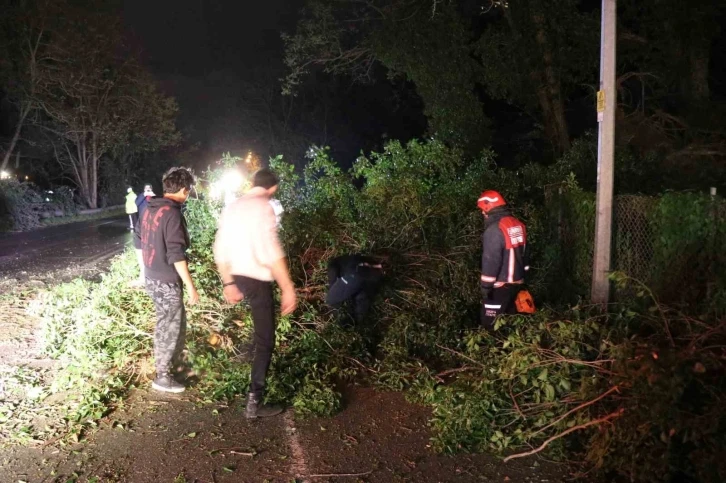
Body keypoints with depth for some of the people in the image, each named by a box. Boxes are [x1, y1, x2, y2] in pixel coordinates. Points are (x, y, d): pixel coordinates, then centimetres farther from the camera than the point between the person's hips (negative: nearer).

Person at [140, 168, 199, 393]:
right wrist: (190, 286, -18)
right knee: (169, 328, 4)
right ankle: (163, 377, 15)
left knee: (177, 323, 23)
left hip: (153, 277, 9)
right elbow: (176, 254, -23)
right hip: (167, 282, -9)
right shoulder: (172, 214, -21)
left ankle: (173, 363, 37)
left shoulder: (150, 209, 7)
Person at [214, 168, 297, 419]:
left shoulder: (232, 207, 10)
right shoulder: (263, 207, -15)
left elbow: (220, 250, 13)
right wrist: (288, 288, -23)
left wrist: (228, 283, 18)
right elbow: (271, 250, -25)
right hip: (257, 279, -8)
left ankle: (253, 351, 56)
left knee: (262, 319, 36)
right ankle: (254, 402, 1)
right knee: (266, 339, 0)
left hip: (238, 277, 9)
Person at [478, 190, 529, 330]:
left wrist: (486, 286, -15)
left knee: (491, 324, 1)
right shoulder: (518, 225, 7)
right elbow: (523, 254, 15)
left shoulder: (494, 229, -20)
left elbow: (491, 261, -21)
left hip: (500, 285, -9)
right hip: (516, 282, 9)